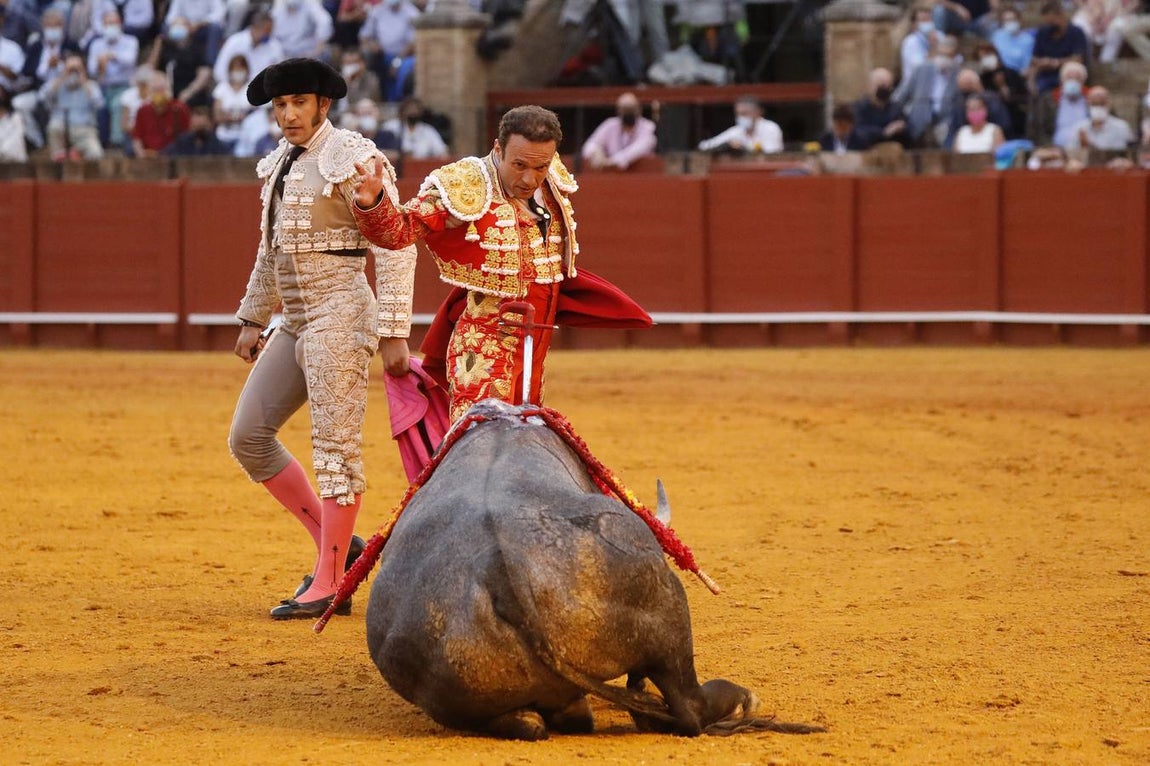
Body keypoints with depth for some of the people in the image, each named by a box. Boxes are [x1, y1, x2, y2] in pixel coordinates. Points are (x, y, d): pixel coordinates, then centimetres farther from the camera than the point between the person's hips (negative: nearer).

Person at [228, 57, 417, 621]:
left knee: (336, 447, -8)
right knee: (248, 436, 6)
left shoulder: (354, 161, -11)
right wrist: (252, 319, 25)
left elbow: (395, 247, -15)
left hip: (339, 318, -9)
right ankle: (335, 544, 14)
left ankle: (328, 585, -5)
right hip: (294, 321, 9)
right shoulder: (279, 166, 14)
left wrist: (394, 334, -20)